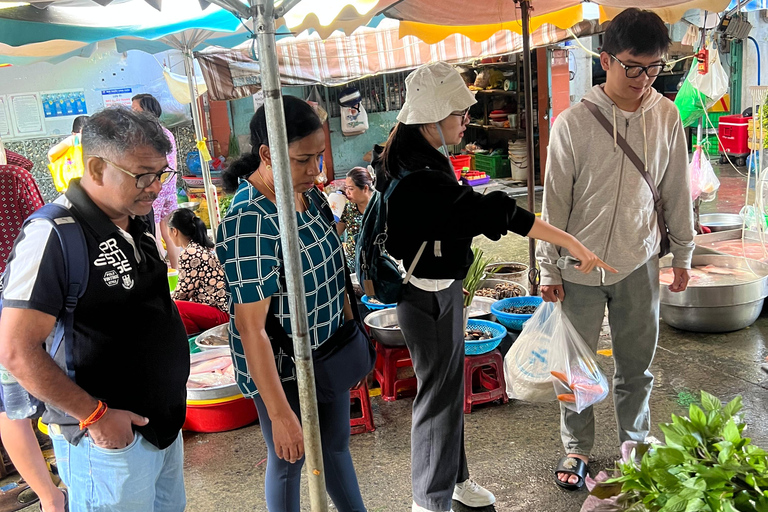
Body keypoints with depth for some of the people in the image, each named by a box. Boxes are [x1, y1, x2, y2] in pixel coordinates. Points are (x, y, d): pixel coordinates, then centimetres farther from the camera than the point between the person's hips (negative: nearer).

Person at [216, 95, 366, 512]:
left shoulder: (307, 193, -4)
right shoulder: (249, 222, -29)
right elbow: (250, 327, -29)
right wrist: (281, 415, -26)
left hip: (328, 351, 7)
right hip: (282, 367, -7)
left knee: (336, 443, 25)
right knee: (290, 460, 15)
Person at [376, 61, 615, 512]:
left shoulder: (409, 155, 5)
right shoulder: (421, 175, -28)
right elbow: (489, 211, -32)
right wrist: (572, 243, -31)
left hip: (439, 288, 10)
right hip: (430, 298, -10)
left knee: (449, 388, 21)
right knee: (440, 395, 5)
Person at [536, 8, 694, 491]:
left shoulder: (666, 115, -2)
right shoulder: (573, 123, -12)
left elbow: (677, 191, 8)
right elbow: (555, 201, -6)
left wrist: (683, 254, 12)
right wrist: (549, 269, -4)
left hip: (639, 264, 3)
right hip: (580, 268, -2)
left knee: (637, 365, 15)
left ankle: (636, 446, 36)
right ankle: (577, 448, 31)